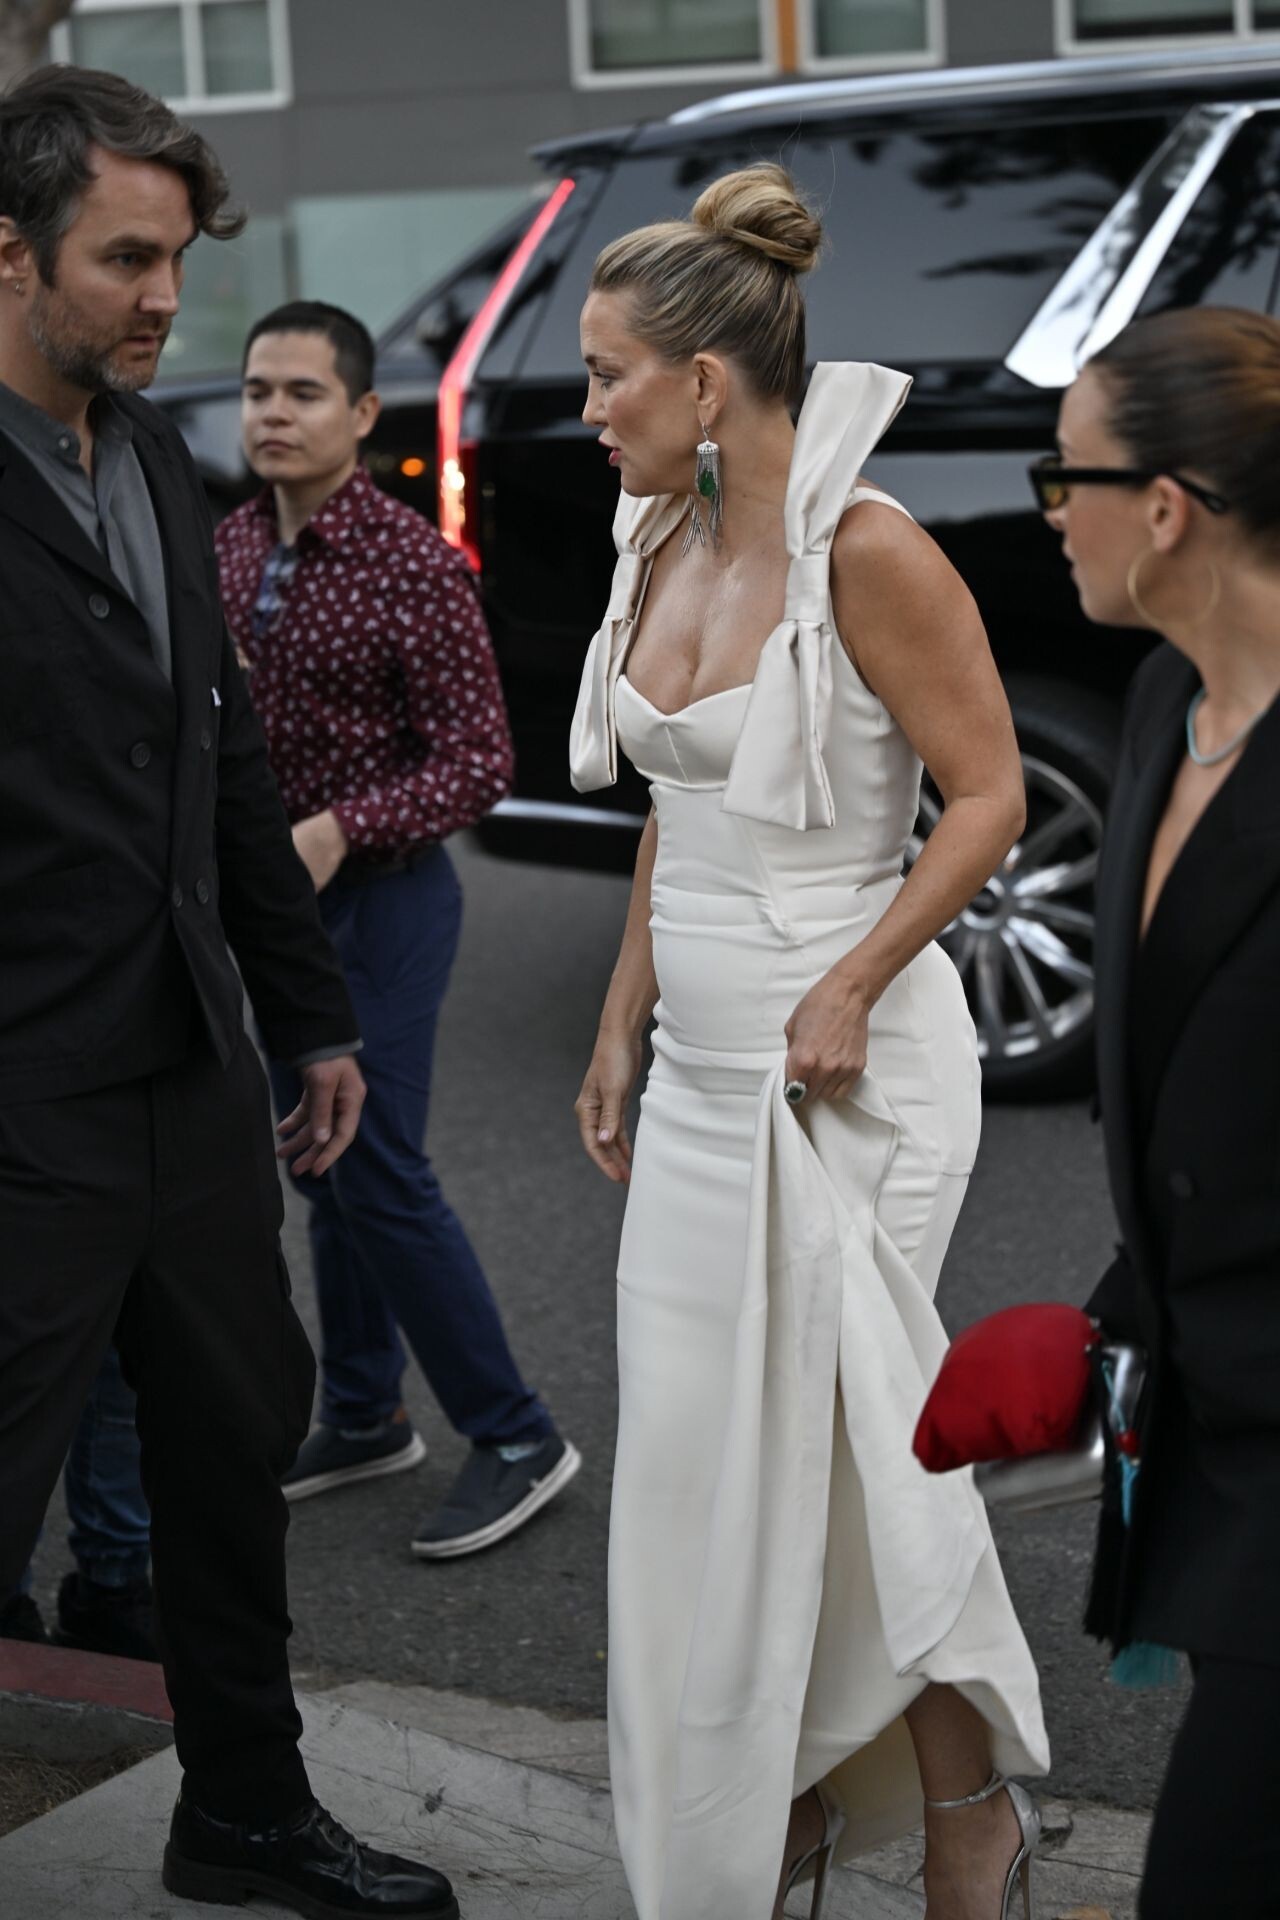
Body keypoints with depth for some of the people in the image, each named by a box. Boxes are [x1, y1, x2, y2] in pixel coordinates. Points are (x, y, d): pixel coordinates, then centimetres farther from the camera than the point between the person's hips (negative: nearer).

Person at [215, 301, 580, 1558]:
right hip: (273, 901, 7)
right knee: (319, 1169, 14)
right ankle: (363, 1419, 27)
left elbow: (478, 762, -15)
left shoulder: (413, 564, -16)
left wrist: (341, 827, -26)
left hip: (381, 900, -7)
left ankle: (516, 1440, 5)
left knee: (378, 1173, -7)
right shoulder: (231, 548, 5)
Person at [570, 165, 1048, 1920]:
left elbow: (987, 794, -13)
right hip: (698, 1070, 8)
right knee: (702, 1457, 11)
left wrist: (851, 988, -21)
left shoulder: (863, 549, -15)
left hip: (839, 1068, -8)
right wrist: (621, 1031, 16)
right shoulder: (664, 547, 8)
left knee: (852, 1445, -2)